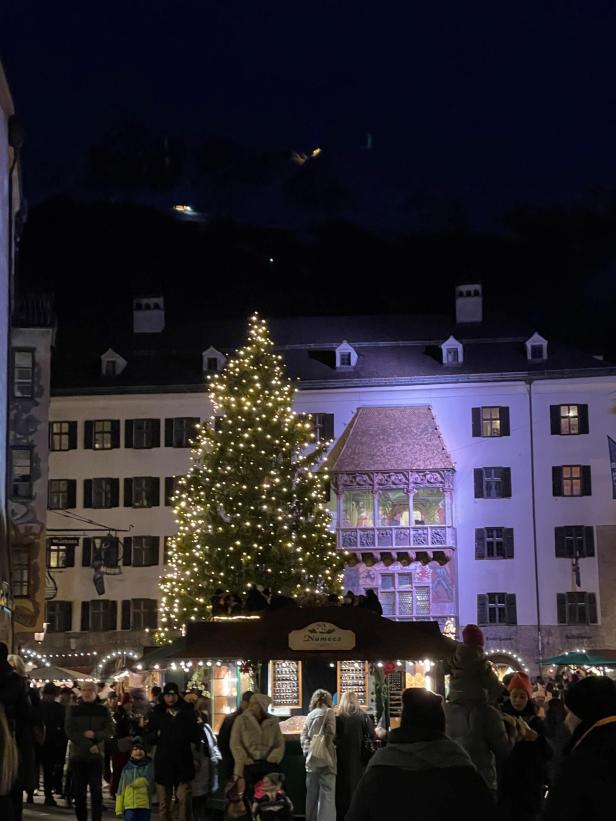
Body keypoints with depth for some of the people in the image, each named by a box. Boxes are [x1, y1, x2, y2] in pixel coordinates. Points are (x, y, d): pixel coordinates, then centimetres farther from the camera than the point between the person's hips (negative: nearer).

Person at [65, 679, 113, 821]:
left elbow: (110, 731, 3)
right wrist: (88, 746, -13)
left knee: (96, 791, -5)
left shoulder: (102, 710, 8)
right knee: (79, 792, 2)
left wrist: (95, 735, -16)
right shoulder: (73, 710, 6)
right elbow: (70, 731, -4)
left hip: (96, 756, 0)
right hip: (77, 756, 0)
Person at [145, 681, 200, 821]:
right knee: (164, 803, 4)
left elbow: (195, 735, 12)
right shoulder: (157, 713, 7)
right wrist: (158, 734, -11)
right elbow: (148, 738, 8)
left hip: (183, 762, 0)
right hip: (163, 762, 0)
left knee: (184, 800, -3)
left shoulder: (187, 712, 7)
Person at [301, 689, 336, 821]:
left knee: (312, 795, 10)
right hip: (325, 758, -5)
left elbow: (303, 737, 9)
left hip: (311, 760, 5)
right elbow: (330, 733, -9)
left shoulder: (310, 715, 15)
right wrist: (329, 746, 6)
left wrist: (307, 752, 8)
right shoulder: (329, 712, 1)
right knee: (327, 795, -6)